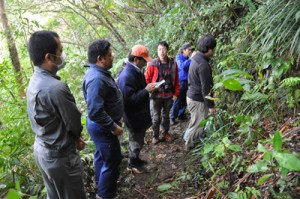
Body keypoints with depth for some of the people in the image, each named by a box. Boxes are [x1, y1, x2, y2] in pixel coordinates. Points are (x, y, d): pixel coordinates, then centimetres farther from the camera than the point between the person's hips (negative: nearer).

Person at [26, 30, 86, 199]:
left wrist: (74, 138, 6)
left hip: (41, 149, 9)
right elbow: (74, 123, -19)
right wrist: (77, 138, 4)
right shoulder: (56, 88, -32)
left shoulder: (35, 81, -1)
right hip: (60, 156, -9)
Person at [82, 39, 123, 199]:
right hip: (103, 128, -10)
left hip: (102, 125, 10)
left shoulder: (100, 73, 5)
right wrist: (113, 126, -23)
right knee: (112, 160, 4)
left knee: (102, 155, 26)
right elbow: (95, 112, -33)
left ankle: (101, 182, 47)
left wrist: (115, 118, 18)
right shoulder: (96, 79, -29)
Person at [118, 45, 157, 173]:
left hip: (140, 114, 9)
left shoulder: (136, 71, 4)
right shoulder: (127, 76, -28)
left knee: (138, 139, 24)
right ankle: (132, 164, 31)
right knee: (136, 141, 10)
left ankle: (135, 159, 43)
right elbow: (129, 99, -32)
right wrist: (146, 90, -29)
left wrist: (149, 87, 3)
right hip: (134, 117, -9)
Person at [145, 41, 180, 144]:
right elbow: (147, 79, -4)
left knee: (166, 115, 18)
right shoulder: (152, 64, -10)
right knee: (156, 117, 9)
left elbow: (176, 80, 2)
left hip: (169, 95, 2)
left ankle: (166, 133, 35)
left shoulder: (173, 64, -3)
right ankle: (155, 136, 24)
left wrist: (176, 93, 2)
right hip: (157, 95, -2)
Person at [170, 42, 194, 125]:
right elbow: (182, 66, -28)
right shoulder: (179, 57, -7)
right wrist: (191, 59, -32)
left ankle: (181, 115, 28)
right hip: (181, 81, -6)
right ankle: (173, 117, 6)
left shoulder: (189, 59, 9)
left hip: (187, 82, 6)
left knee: (185, 100, 12)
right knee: (178, 100, -3)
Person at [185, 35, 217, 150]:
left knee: (195, 122, 26)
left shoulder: (196, 58, 6)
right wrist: (211, 105, -16)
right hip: (198, 100, -10)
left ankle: (190, 141, 42)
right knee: (198, 125, 7)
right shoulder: (203, 65, -26)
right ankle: (190, 144, 24)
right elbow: (206, 88, -23)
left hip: (192, 96, 10)